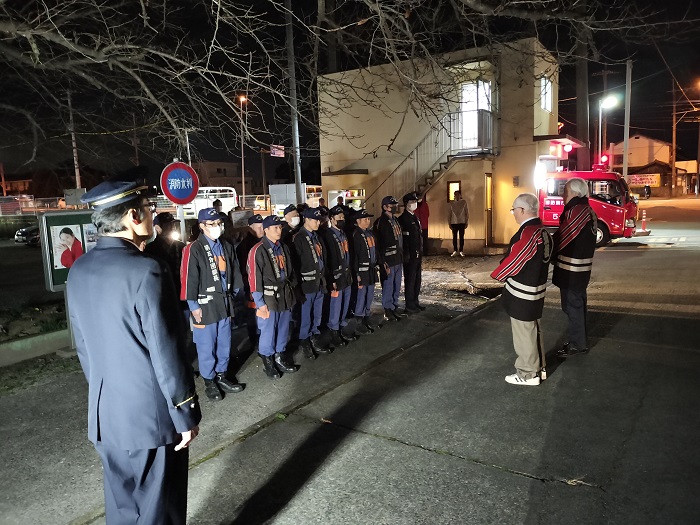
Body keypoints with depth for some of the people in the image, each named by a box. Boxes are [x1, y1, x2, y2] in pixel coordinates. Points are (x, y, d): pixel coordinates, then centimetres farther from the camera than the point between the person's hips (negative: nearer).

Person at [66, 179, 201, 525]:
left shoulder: (78, 271, 1)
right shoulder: (146, 272, -22)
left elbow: (82, 346, 9)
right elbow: (167, 354, -20)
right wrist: (186, 415, -10)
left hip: (103, 412, 7)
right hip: (151, 413, -7)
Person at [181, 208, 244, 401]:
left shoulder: (226, 247, 9)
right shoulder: (193, 249, -12)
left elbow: (234, 272, 16)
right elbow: (189, 279, -13)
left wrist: (233, 294, 13)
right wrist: (193, 306, -12)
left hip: (224, 303, 6)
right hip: (205, 305, -6)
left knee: (224, 344, 15)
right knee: (207, 346, 5)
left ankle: (221, 376, 31)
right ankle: (209, 382, 21)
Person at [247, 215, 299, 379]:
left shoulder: (284, 248, 9)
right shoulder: (258, 250, -13)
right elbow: (254, 278, -15)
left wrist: (291, 290, 14)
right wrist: (260, 303, -15)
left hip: (285, 295, 6)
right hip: (269, 298, -6)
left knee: (283, 329, 16)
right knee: (268, 331, 4)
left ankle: (280, 357, 34)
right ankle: (267, 362, 23)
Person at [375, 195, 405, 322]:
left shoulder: (395, 220, 13)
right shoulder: (380, 222, -13)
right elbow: (379, 244, -16)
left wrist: (402, 256, 15)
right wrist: (383, 263, -18)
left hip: (398, 259, 8)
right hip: (388, 260, -8)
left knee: (397, 286, 15)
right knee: (388, 286, 2)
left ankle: (394, 308, 27)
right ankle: (388, 311, 13)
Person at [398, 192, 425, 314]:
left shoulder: (415, 218, 15)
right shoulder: (403, 219, -13)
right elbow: (401, 239, -19)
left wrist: (421, 253, 18)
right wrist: (406, 255, -21)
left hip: (417, 254, 9)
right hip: (410, 255, -9)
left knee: (417, 279, 14)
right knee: (410, 280, -2)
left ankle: (415, 302, 25)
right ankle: (410, 306, 6)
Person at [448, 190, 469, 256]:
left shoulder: (464, 202, 0)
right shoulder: (451, 203, 4)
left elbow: (467, 213, 2)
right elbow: (450, 213, 7)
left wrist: (466, 223, -2)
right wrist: (450, 223, 3)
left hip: (462, 222, -1)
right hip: (454, 222, 1)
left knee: (461, 237, 2)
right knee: (454, 237, 3)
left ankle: (461, 251, 9)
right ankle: (455, 251, 12)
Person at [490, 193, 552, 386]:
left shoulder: (528, 233, -24)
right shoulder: (542, 231, 5)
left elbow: (513, 261, -19)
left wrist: (497, 275, -3)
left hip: (522, 294, -9)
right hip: (536, 290, 9)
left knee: (524, 334, 5)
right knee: (533, 330, 21)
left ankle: (528, 374, 18)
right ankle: (539, 367, 35)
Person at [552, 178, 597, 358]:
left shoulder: (576, 211, -20)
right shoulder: (587, 211, 12)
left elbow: (562, 238, -19)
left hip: (571, 268, -10)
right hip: (581, 268, 10)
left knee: (572, 305, 0)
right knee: (578, 304, 18)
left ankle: (577, 344, 10)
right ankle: (580, 341, 30)